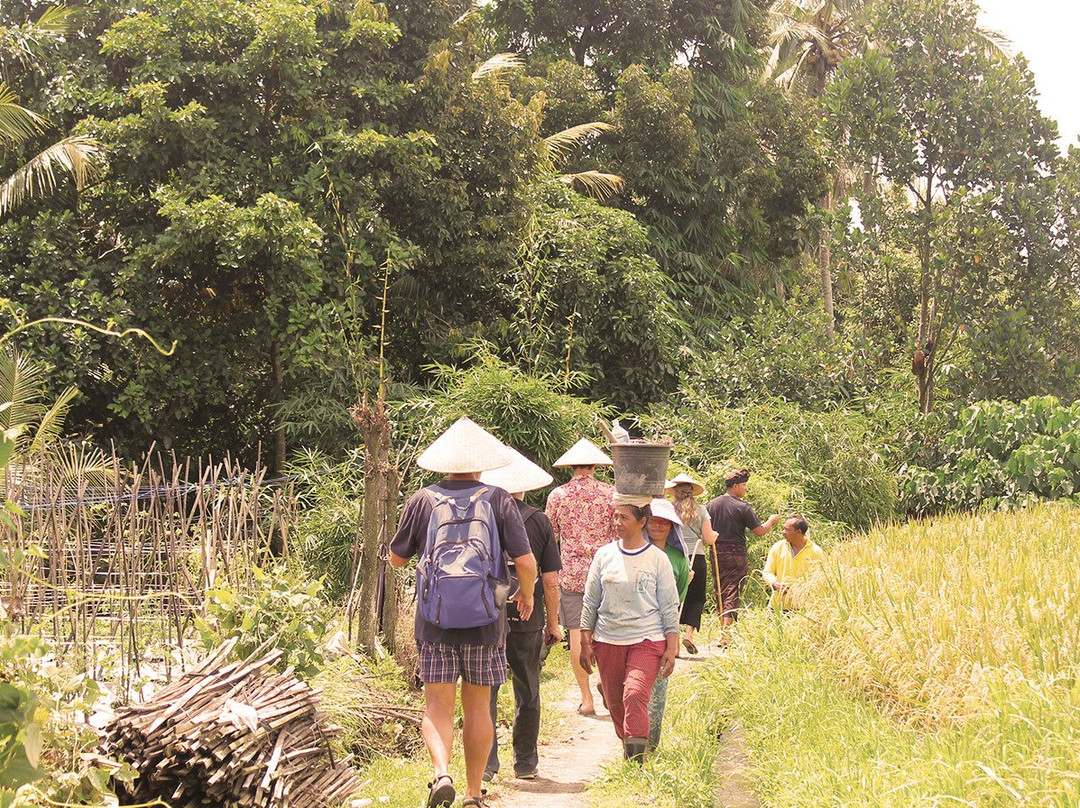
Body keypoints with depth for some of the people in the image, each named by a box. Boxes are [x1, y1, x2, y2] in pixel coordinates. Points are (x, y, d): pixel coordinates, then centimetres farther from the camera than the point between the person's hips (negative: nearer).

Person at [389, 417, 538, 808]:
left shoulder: (423, 500, 0)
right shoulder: (498, 500, -3)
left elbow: (397, 558, 9)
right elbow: (526, 562, -7)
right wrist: (526, 595, 13)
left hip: (435, 620, 0)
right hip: (485, 621, 0)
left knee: (438, 706, 5)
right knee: (478, 707, 12)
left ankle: (442, 773, -19)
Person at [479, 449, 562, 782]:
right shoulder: (540, 522, -3)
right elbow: (550, 581, -2)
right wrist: (553, 623, 8)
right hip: (528, 620, 1)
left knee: (485, 692, 6)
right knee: (527, 695, 15)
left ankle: (486, 764, 1)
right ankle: (525, 763, 21)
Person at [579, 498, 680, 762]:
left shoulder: (658, 559, 0)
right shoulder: (604, 555, 6)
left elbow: (670, 608, 3)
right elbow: (590, 602, 11)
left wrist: (671, 648, -1)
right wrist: (585, 643, 8)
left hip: (647, 641, -3)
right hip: (608, 641, 3)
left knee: (635, 695, -20)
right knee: (615, 702, 7)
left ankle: (636, 758, -17)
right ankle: (627, 748, 28)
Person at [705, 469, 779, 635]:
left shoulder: (712, 504, 5)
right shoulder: (743, 507, -11)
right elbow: (759, 531, -8)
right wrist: (771, 521, 10)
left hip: (717, 554, 5)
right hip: (736, 555, -5)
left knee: (720, 592, 15)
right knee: (733, 593, -3)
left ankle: (724, 629, 21)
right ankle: (726, 635, -12)